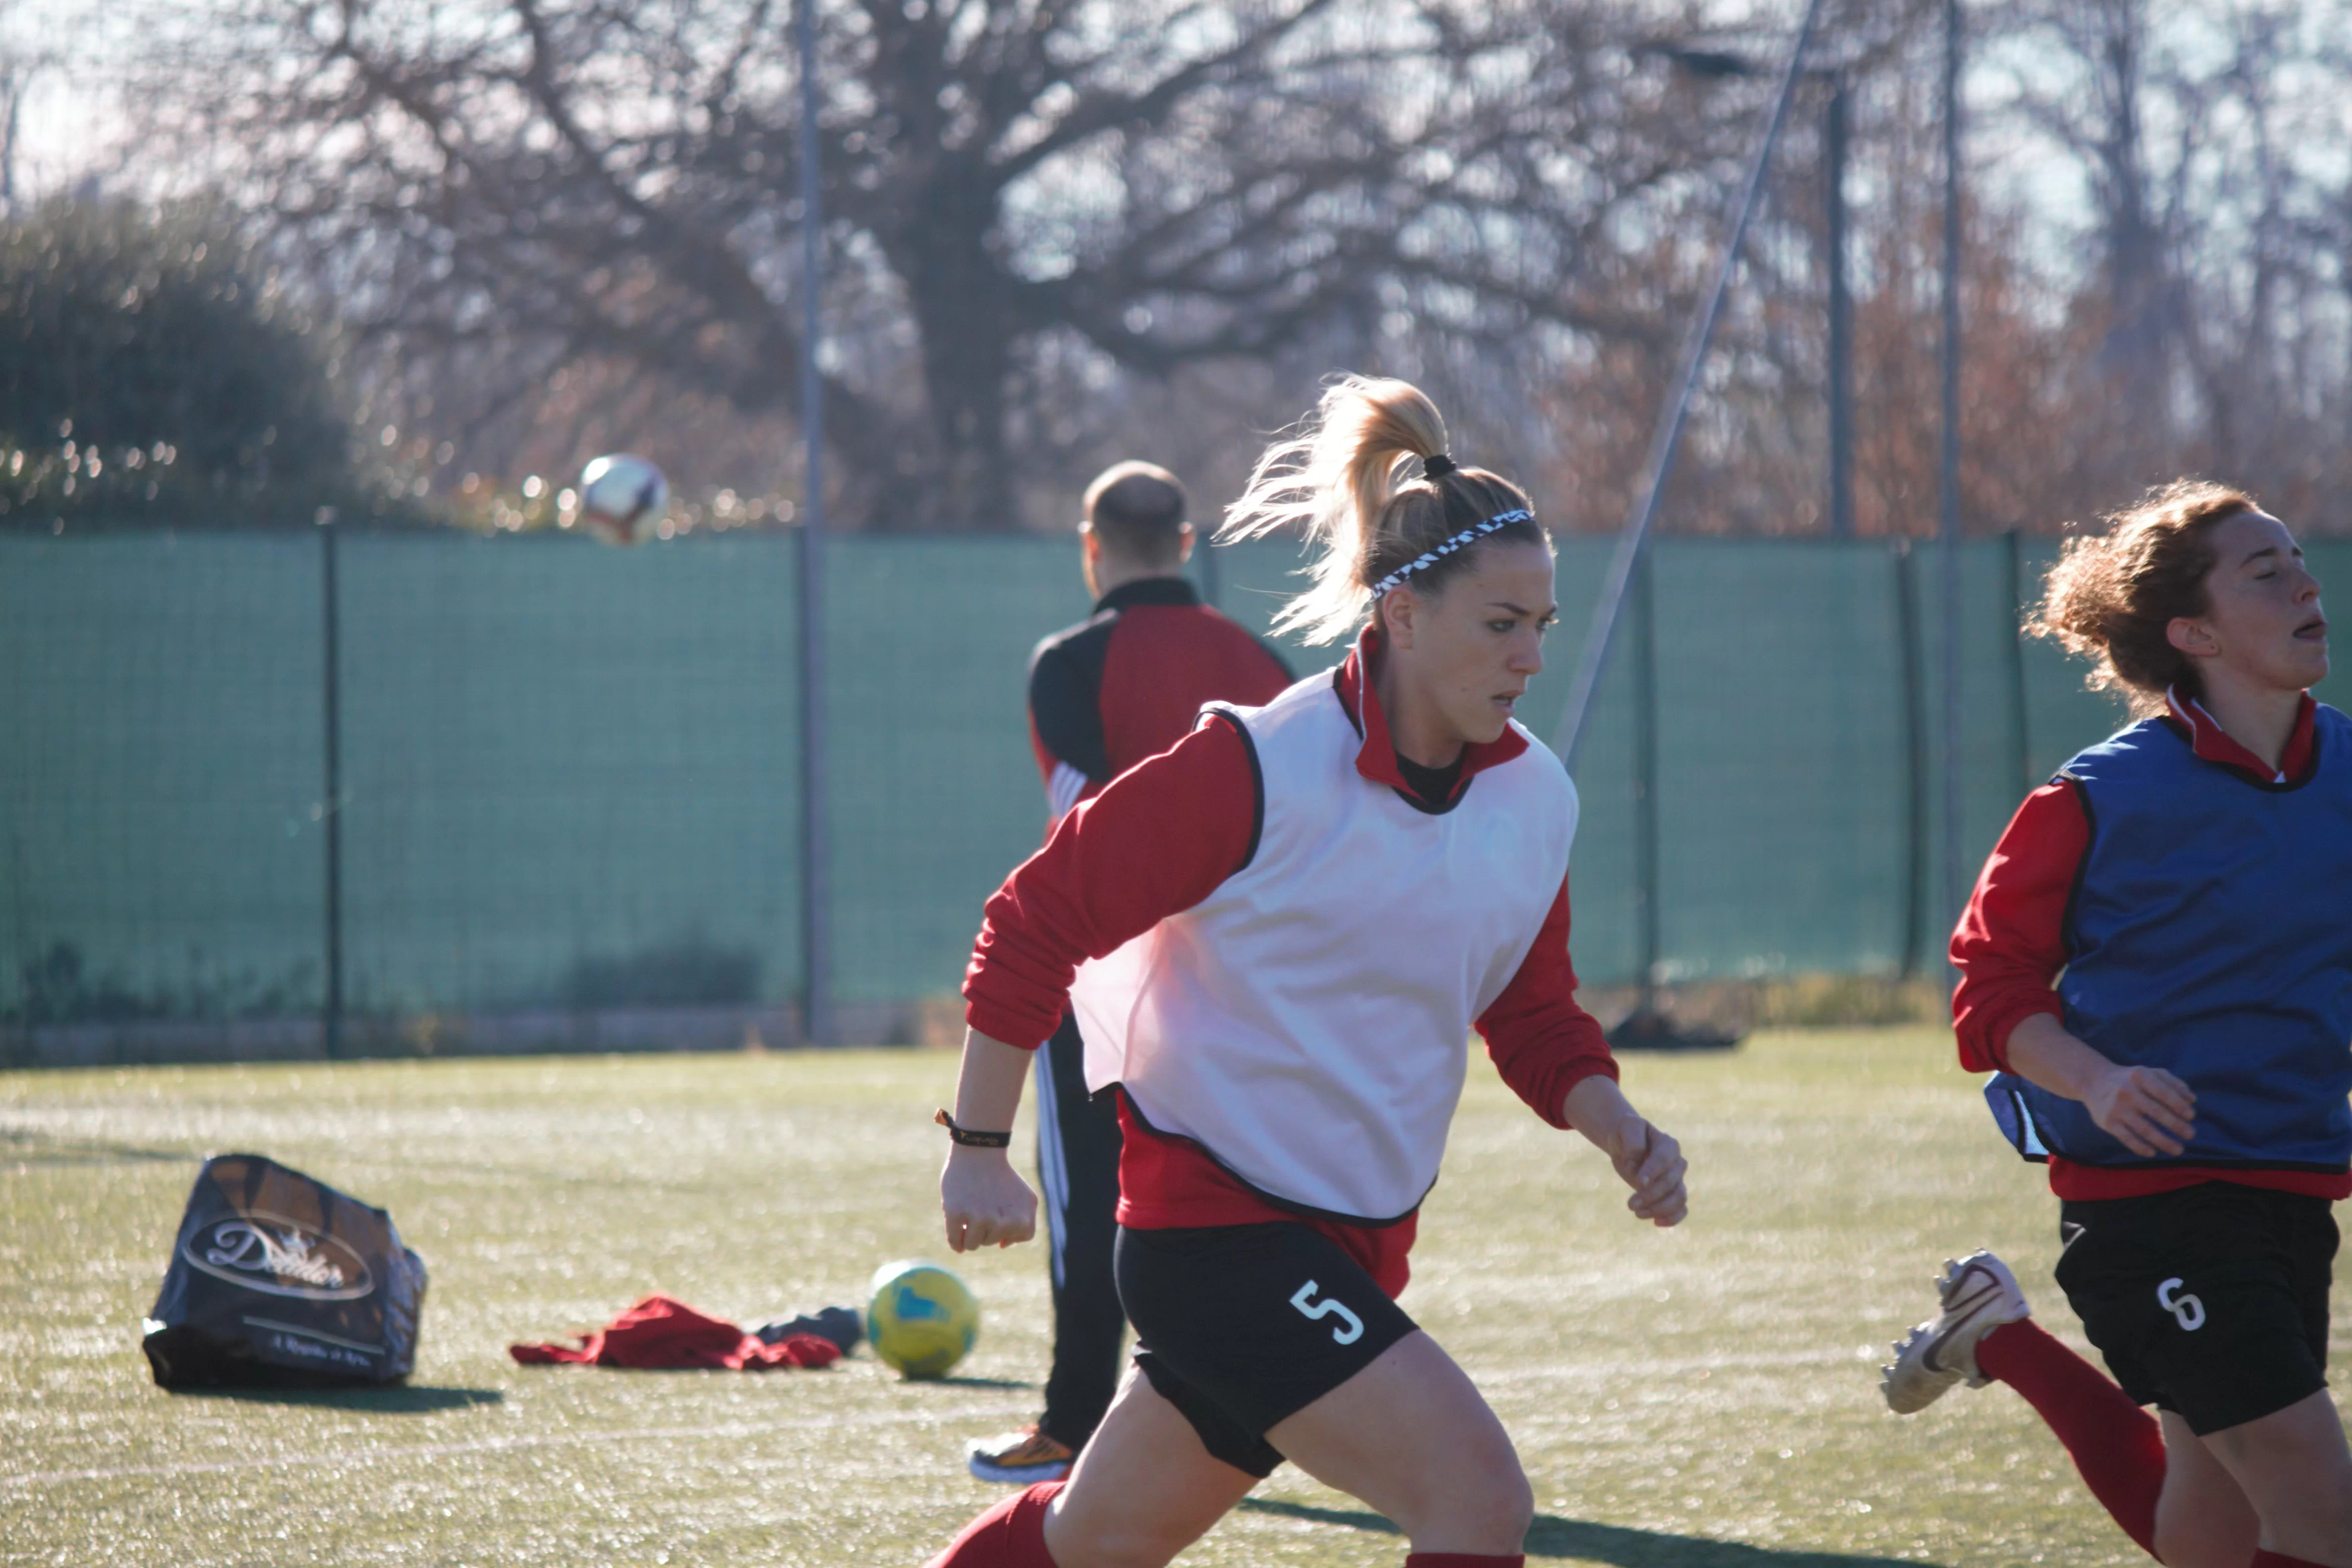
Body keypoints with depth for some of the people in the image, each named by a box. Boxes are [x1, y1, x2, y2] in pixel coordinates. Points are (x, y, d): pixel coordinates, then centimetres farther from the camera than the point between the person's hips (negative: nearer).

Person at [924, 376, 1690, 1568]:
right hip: (1214, 1222, -8)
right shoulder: (1260, 768, -18)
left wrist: (1617, 1131, -4)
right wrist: (978, 1149, -5)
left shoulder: (1536, 798, 2)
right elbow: (1036, 921, -9)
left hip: (1352, 1241, 8)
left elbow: (1532, 1020, 16)